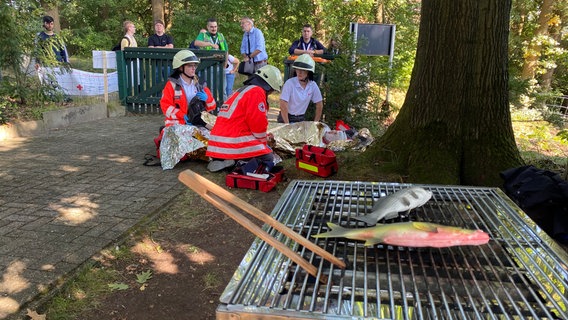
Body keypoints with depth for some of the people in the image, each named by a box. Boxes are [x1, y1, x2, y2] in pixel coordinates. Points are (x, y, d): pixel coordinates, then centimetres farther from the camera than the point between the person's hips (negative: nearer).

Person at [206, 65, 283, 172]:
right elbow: (258, 123, -12)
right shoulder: (257, 92, -8)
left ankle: (219, 160, 1)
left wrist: (265, 137, 24)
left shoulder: (240, 91, 24)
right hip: (234, 142, -9)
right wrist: (264, 141, 6)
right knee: (268, 158, 2)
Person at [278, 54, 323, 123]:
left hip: (301, 119, 4)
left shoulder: (313, 85, -5)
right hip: (286, 118, -4)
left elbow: (319, 105, 4)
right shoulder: (290, 83, -17)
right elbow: (283, 105, -19)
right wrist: (287, 125, -20)